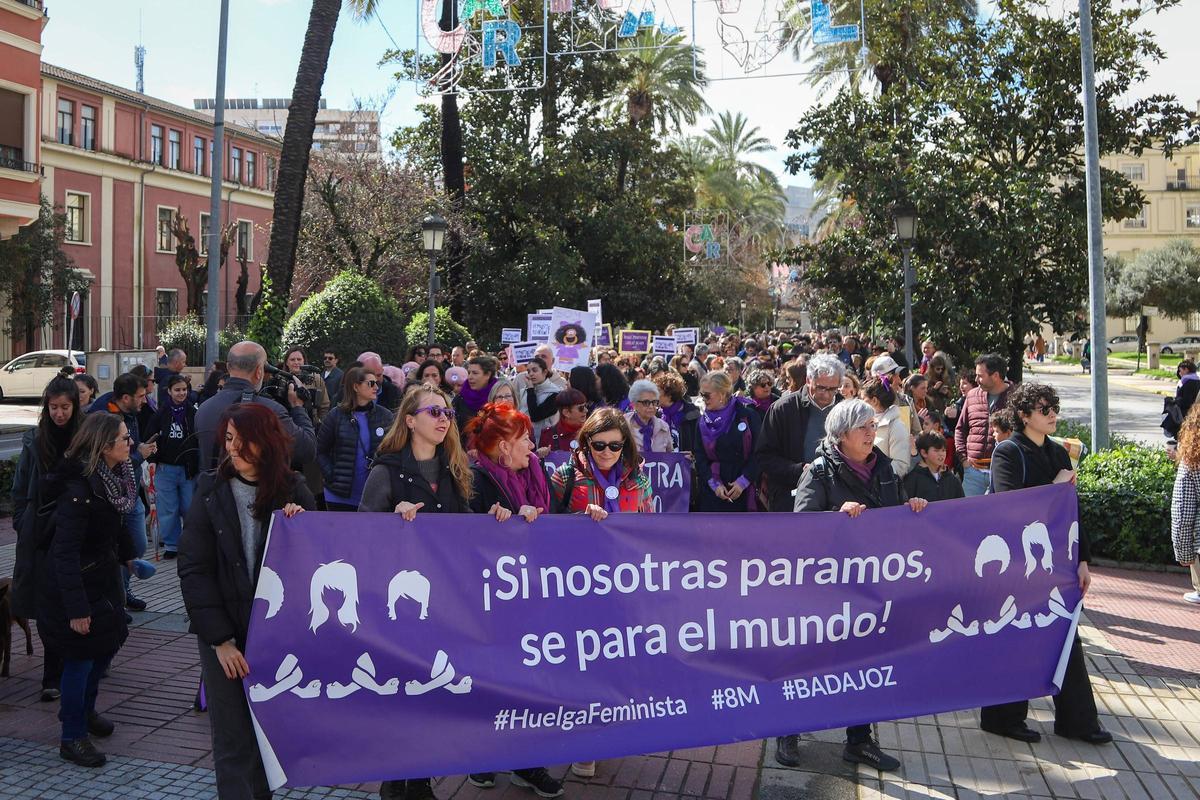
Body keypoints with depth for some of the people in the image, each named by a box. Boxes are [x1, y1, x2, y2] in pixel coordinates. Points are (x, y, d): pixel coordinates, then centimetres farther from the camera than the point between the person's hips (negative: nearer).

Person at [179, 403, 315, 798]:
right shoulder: (212, 492, -2)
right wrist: (219, 639, -10)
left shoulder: (294, 492, 0)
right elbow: (194, 570, -4)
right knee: (233, 741, 1)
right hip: (224, 635, -1)